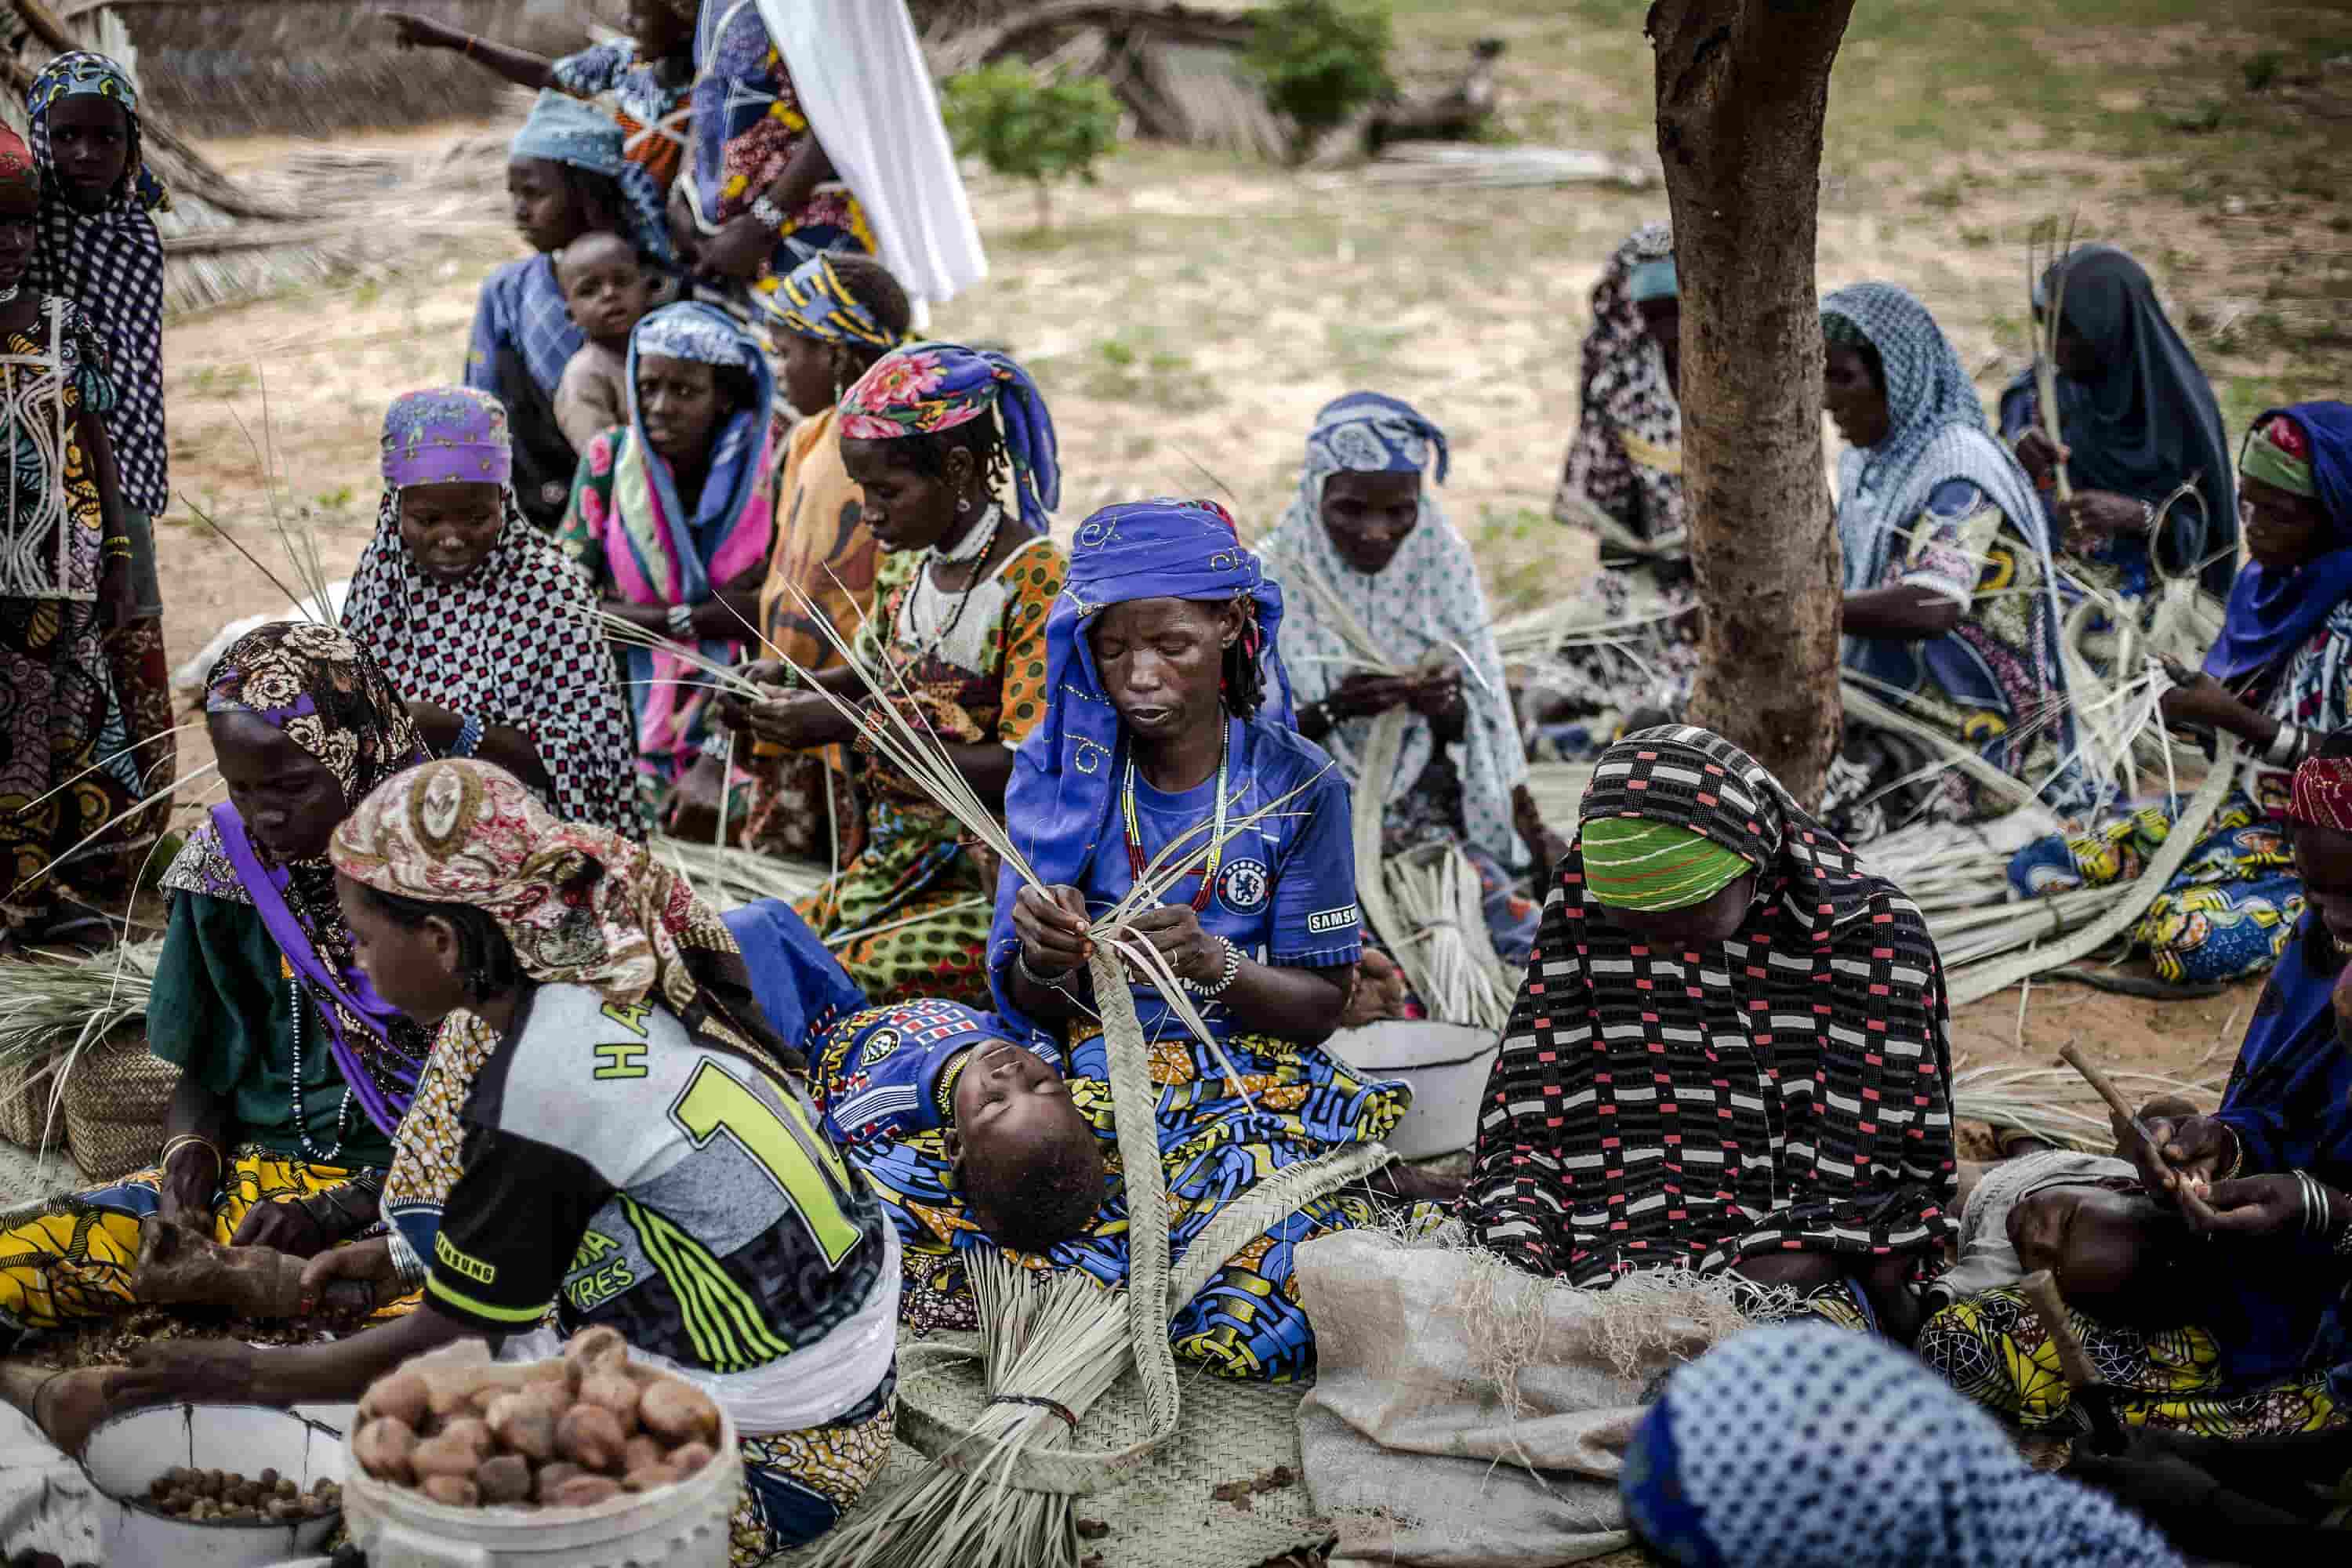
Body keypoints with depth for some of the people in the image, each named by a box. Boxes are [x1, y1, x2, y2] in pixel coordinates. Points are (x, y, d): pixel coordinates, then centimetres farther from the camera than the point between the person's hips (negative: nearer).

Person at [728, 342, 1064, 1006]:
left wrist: (851, 728, -24)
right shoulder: (907, 561, 7)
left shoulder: (1037, 584, -16)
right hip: (893, 865, 8)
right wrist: (785, 686, 3)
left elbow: (1028, 770, -23)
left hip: (987, 889, -8)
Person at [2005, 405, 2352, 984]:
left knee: (2189, 939, -34)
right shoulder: (2267, 581, 3)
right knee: (2037, 870, -4)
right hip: (2248, 809, 7)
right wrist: (2191, 704, -8)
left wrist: (2234, 718, -25)